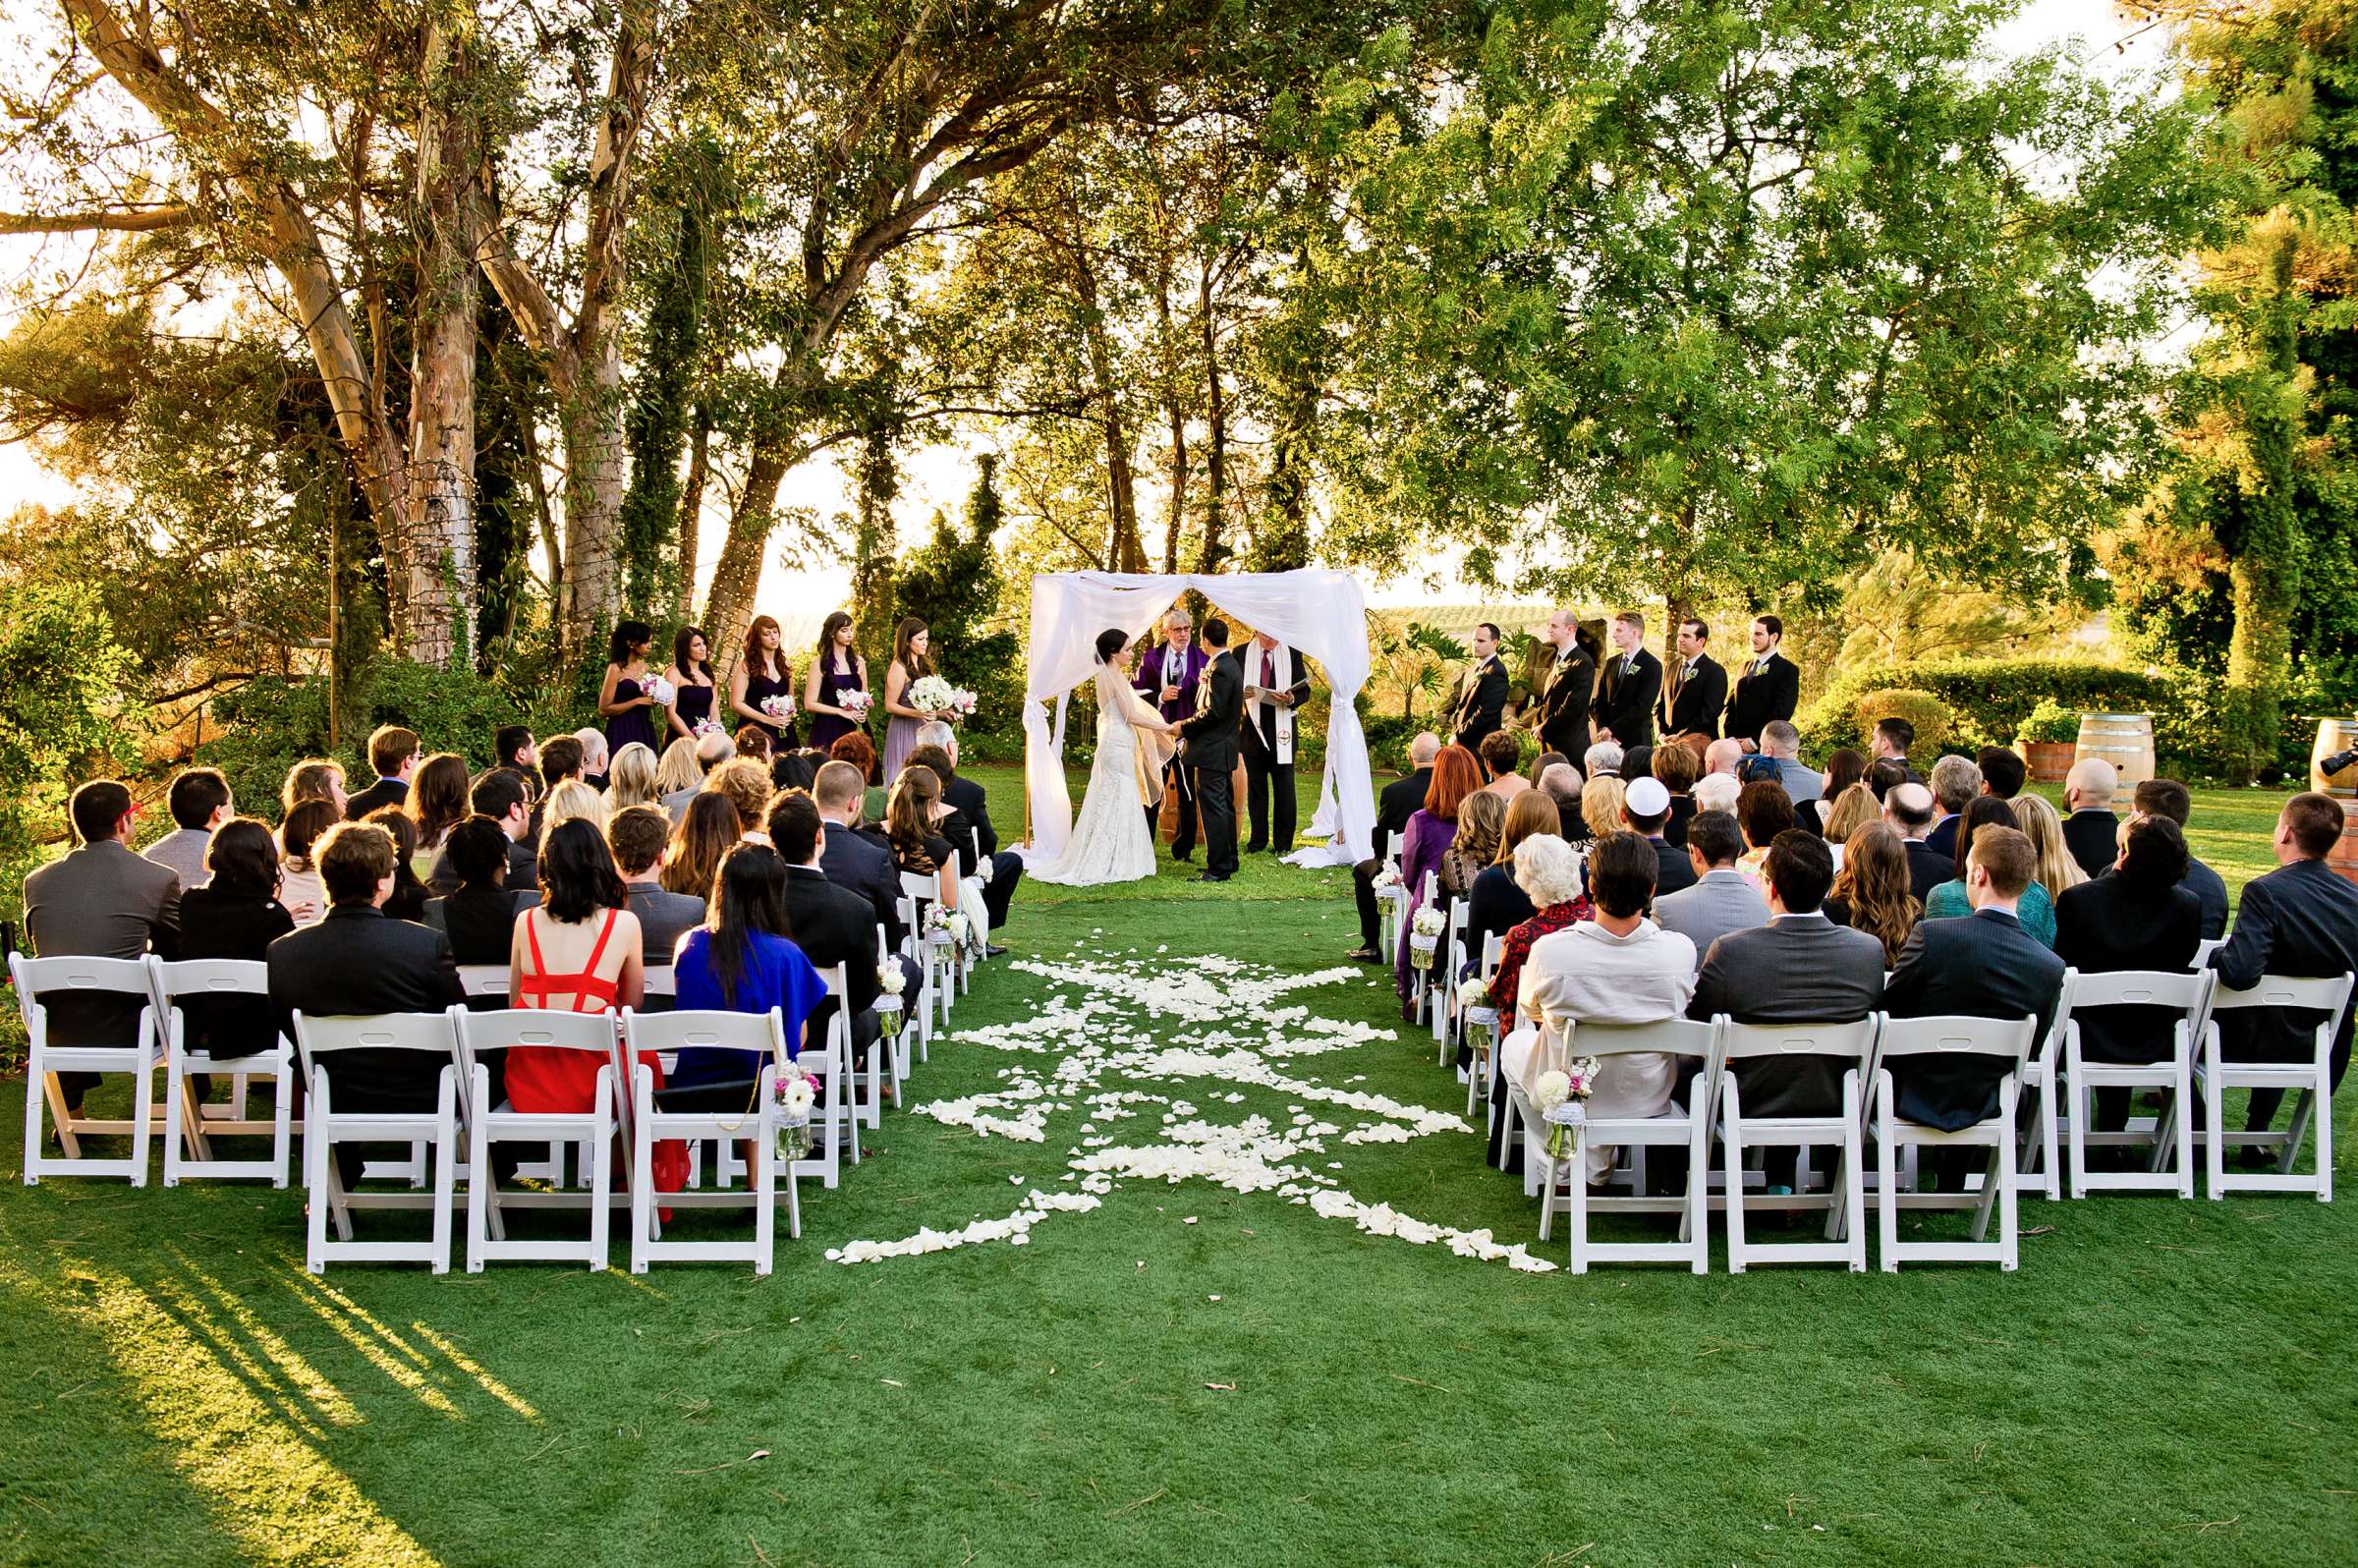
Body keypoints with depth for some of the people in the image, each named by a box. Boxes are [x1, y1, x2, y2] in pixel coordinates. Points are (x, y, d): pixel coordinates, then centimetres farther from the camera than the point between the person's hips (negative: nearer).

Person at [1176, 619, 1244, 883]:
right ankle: (1228, 860, 26)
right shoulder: (1229, 665, 13)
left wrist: (1185, 726, -12)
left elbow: (1213, 712, -22)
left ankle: (1218, 868, -5)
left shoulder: (1220, 670, -19)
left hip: (1212, 751, -11)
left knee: (1213, 808, -7)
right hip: (1222, 748, 11)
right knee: (1224, 806, 17)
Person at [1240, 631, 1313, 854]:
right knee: (1255, 785, 8)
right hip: (1253, 727, 1)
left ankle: (1283, 843, 7)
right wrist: (1241, 693, -16)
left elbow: (1305, 690, 4)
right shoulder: (1242, 653, 5)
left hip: (1282, 728, -1)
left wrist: (1292, 699, -17)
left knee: (1284, 786, 1)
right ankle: (1258, 840, 16)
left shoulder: (1292, 653, 4)